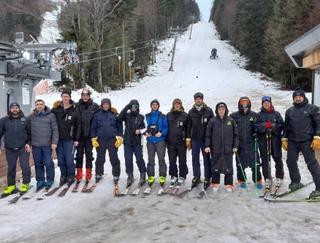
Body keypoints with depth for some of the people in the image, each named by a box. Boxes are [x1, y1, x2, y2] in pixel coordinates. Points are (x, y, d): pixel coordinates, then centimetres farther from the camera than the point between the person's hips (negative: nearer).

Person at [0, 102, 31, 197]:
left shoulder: (25, 120, 2)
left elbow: (30, 133, 7)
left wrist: (28, 144, -3)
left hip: (23, 148, -1)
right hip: (10, 149, 1)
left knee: (25, 166, -3)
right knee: (11, 168, 9)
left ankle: (25, 184, 14)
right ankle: (11, 186, 21)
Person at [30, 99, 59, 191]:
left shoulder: (51, 115, -1)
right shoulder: (31, 117, 7)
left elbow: (55, 130, -3)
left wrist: (54, 142, -9)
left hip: (47, 144, -3)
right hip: (35, 145, 3)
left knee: (48, 163, 1)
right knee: (38, 164, 10)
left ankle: (50, 180, 15)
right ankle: (40, 181, 21)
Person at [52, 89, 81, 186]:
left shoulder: (74, 111, -2)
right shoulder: (56, 110, 3)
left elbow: (78, 126, 0)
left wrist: (77, 139, -3)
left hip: (69, 139, -3)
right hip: (59, 139, 3)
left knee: (69, 160, -1)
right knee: (61, 160, 9)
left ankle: (71, 177, 14)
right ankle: (63, 176, 24)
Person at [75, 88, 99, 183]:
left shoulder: (95, 106, -1)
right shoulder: (77, 105, 1)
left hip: (89, 135, -1)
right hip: (79, 134, 1)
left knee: (89, 154, 7)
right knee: (79, 153, 7)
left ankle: (88, 172, 16)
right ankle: (79, 172, 17)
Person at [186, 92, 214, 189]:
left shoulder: (208, 111, -3)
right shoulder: (191, 112, 7)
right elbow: (188, 126, 9)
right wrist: (188, 138, 4)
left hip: (205, 139, -3)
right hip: (194, 139, 3)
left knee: (206, 159, 5)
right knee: (195, 159, 8)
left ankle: (207, 178, 14)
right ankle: (196, 177, 18)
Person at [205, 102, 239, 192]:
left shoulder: (231, 121, 3)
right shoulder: (212, 121, 2)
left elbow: (236, 134, 6)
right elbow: (208, 135, 3)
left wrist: (235, 146, 1)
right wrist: (207, 146, -3)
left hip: (228, 149, 0)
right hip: (216, 148, 0)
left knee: (228, 167, 5)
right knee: (215, 167, 7)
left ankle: (229, 184, 16)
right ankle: (215, 184, 20)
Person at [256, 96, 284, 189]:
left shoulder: (276, 114, 8)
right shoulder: (259, 115, 10)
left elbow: (282, 125, 3)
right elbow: (256, 126, -2)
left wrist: (274, 126, -13)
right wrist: (265, 125, -15)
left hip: (275, 139, 0)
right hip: (263, 139, 1)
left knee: (277, 158, 3)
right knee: (265, 160, 3)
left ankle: (279, 177, 19)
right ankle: (267, 179, 14)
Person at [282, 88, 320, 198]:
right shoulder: (289, 111, 15)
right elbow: (286, 126, 20)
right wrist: (284, 139, 12)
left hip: (307, 142, -5)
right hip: (292, 142, 5)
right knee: (291, 161, 8)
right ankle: (295, 182, 28)